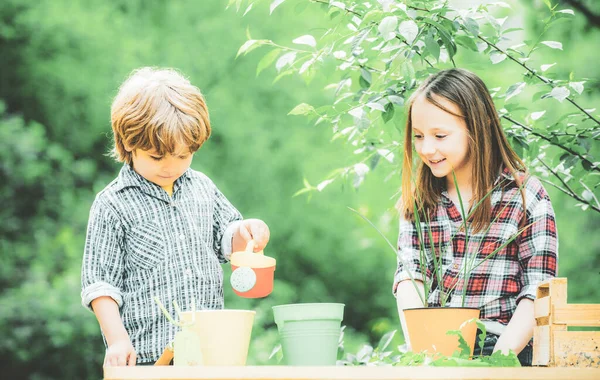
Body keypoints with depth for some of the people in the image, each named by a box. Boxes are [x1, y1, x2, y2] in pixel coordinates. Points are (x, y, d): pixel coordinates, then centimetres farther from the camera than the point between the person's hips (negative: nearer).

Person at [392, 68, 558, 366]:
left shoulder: (526, 196, 2)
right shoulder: (417, 199, 12)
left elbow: (536, 295, -3)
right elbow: (409, 275, 3)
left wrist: (495, 363, -16)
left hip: (505, 353, -3)